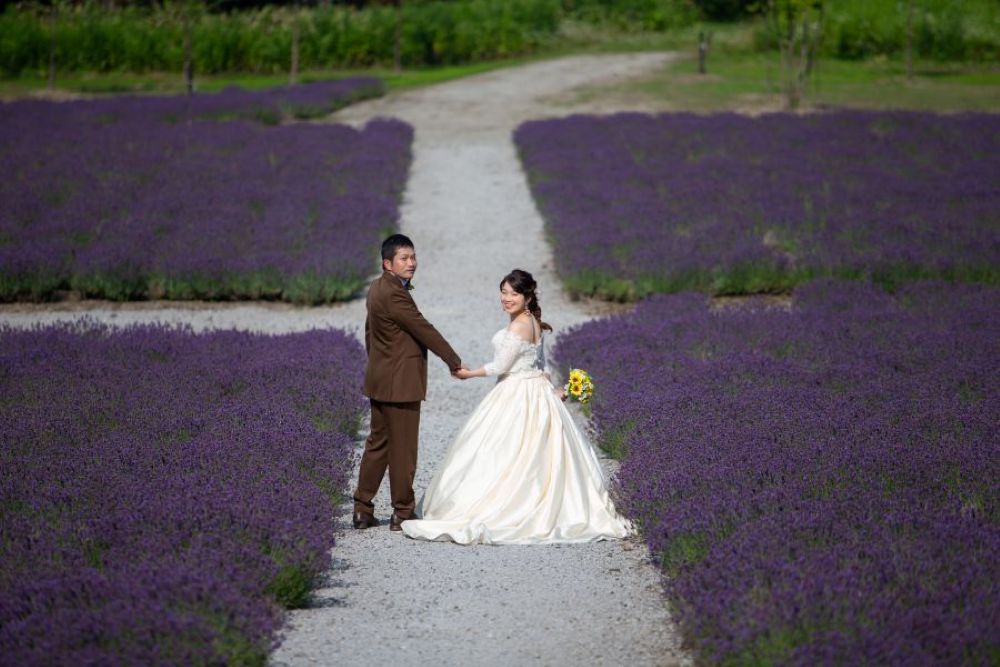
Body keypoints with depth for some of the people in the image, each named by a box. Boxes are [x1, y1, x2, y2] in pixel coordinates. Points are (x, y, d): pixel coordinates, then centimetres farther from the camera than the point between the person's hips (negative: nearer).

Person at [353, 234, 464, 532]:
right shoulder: (394, 294, -20)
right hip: (400, 383, -10)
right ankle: (402, 513, 7)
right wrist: (455, 362, -9)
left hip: (379, 380, 10)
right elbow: (424, 331, -17)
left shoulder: (377, 288, 11)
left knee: (377, 444, 14)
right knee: (402, 449, -1)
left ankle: (363, 510, 17)